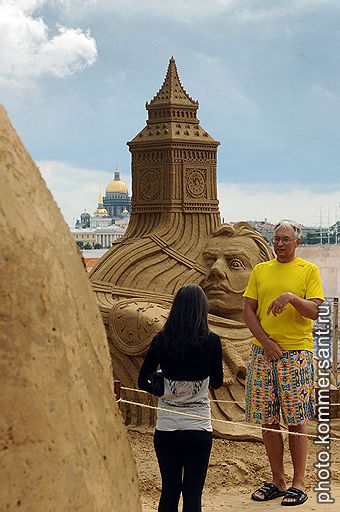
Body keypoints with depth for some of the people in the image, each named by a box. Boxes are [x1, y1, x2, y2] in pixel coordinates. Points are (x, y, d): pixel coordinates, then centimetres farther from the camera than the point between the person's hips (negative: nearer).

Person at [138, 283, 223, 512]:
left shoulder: (161, 340, -5)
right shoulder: (211, 341, -9)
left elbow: (143, 381, 1)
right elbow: (217, 382, 5)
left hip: (166, 429, 2)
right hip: (198, 429, -2)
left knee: (169, 490, 13)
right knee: (193, 493, 6)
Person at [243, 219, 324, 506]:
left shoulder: (309, 270, 3)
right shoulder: (260, 271, 12)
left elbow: (314, 311, -6)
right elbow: (248, 311, 7)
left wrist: (291, 297, -24)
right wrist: (265, 342, -6)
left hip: (296, 353, -3)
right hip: (263, 352, 4)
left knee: (296, 422, -1)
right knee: (268, 421, 6)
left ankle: (299, 484, 8)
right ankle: (278, 481, 16)